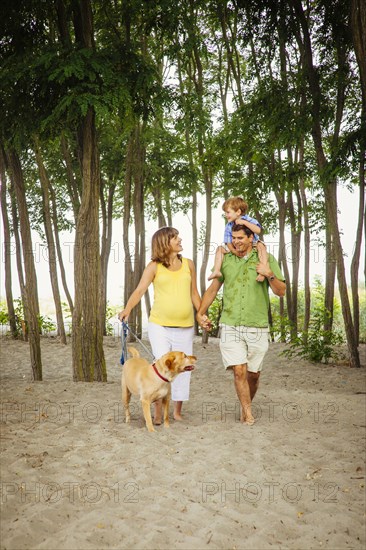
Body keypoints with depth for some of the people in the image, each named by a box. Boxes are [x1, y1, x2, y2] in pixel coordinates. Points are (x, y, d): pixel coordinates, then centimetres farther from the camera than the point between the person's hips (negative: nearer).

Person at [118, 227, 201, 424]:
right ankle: (158, 413, 6)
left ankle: (177, 412, 23)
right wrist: (127, 309, -27)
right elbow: (139, 290, -11)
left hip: (185, 327, 3)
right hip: (159, 326, -3)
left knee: (183, 368, 8)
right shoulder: (154, 267, -2)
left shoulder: (188, 264, 8)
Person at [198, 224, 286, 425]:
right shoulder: (226, 259, 8)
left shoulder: (266, 259, 3)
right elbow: (213, 288, 16)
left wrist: (270, 275, -18)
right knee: (239, 371, -10)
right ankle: (248, 413, 3)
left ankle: (247, 405, 34)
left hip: (257, 327, 0)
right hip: (230, 326, 0)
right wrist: (200, 312, 8)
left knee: (253, 373, 9)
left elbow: (281, 291, 0)